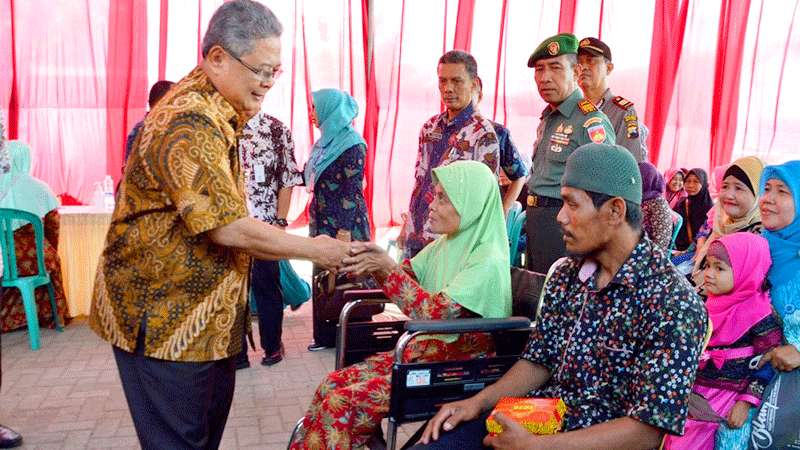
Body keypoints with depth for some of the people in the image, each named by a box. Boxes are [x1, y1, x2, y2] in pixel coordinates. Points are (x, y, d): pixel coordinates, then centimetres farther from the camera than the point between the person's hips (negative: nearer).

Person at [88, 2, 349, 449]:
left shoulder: (215, 110, 9)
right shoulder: (190, 125, -25)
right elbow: (229, 228, -27)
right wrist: (315, 249, -18)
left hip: (205, 309, 10)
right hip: (163, 314, -10)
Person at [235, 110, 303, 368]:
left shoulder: (276, 129, -1)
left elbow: (287, 179, -3)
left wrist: (280, 222, -8)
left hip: (265, 226, -2)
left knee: (266, 288, 11)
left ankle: (272, 346, 28)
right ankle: (236, 353, 21)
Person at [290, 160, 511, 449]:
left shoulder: (488, 261, -20)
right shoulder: (446, 243, 6)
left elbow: (440, 313, -28)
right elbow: (406, 276, 10)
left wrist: (388, 268, -28)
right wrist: (375, 262, -12)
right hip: (426, 350, 8)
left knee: (342, 404, -18)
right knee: (331, 386, -5)